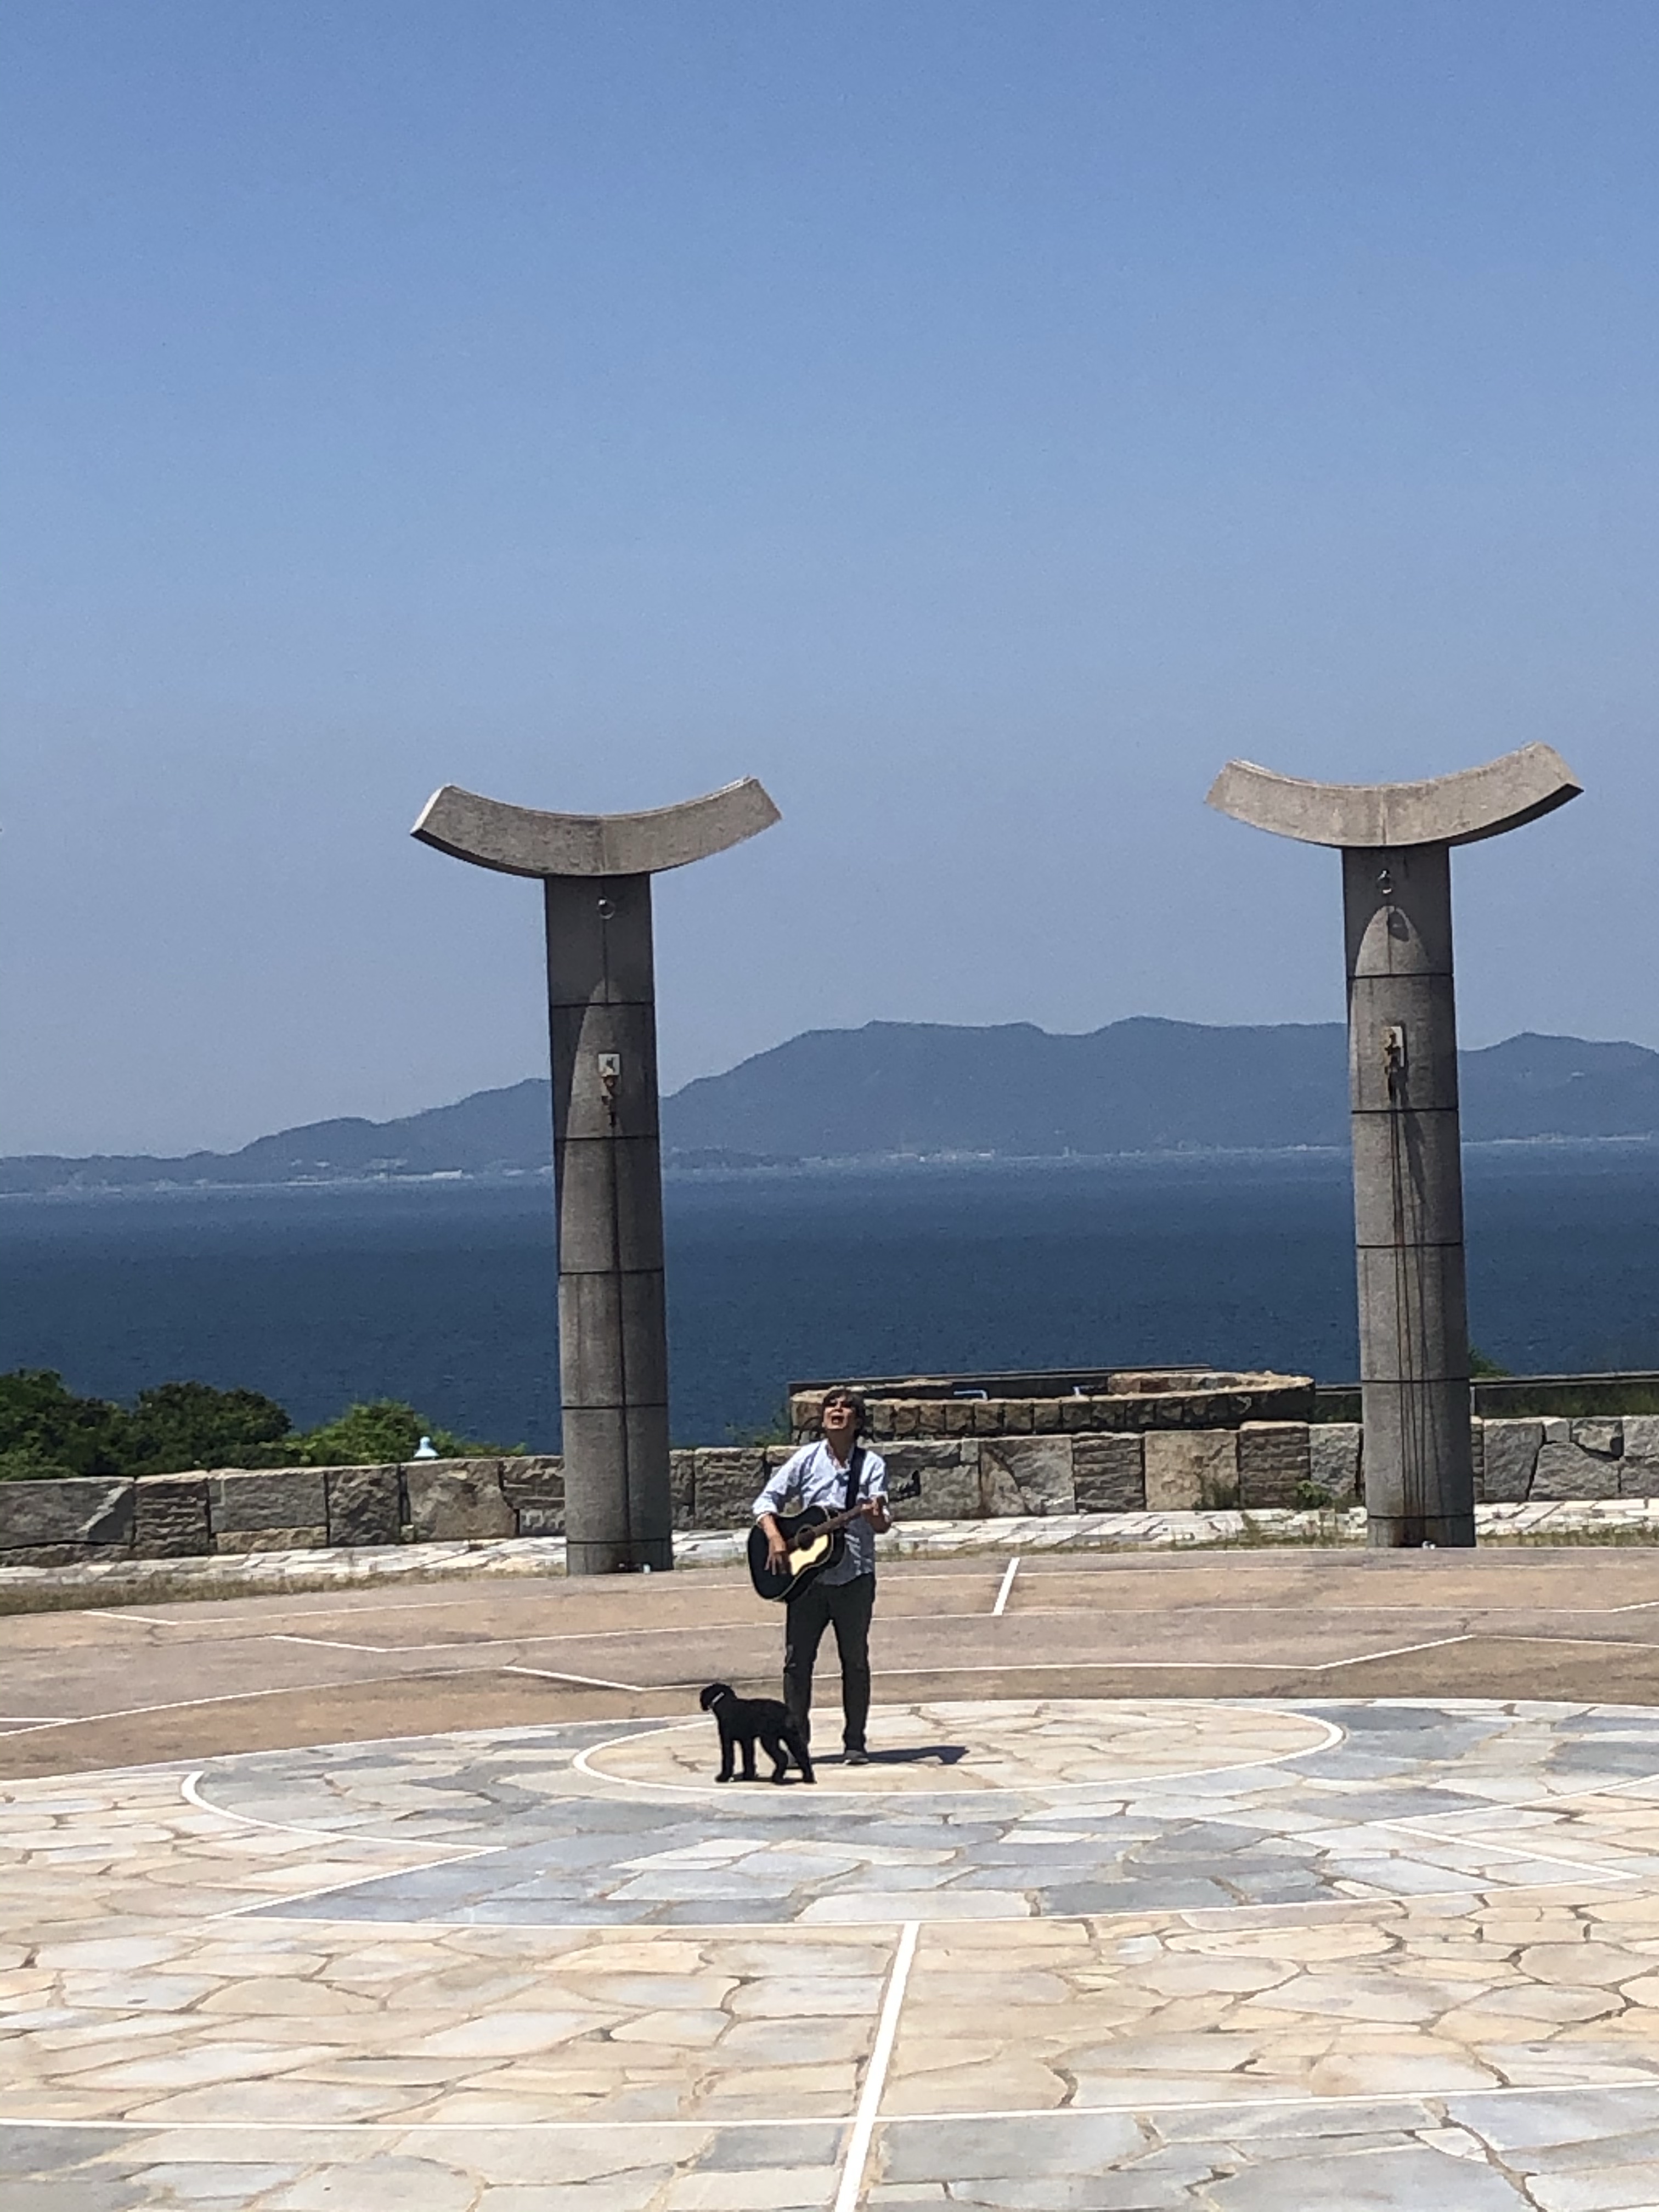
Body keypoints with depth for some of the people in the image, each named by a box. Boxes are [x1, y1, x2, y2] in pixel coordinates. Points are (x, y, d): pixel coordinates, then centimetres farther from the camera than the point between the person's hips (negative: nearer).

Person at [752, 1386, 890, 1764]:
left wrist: (876, 1516, -33)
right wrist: (774, 1538, -15)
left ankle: (855, 1743, 13)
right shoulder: (807, 1459, 2)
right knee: (797, 1660, 1)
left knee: (855, 1662, 5)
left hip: (854, 1577, -1)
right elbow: (767, 1500, 2)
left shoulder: (872, 1464, -1)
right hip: (806, 1574, 1)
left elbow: (882, 1524, -10)